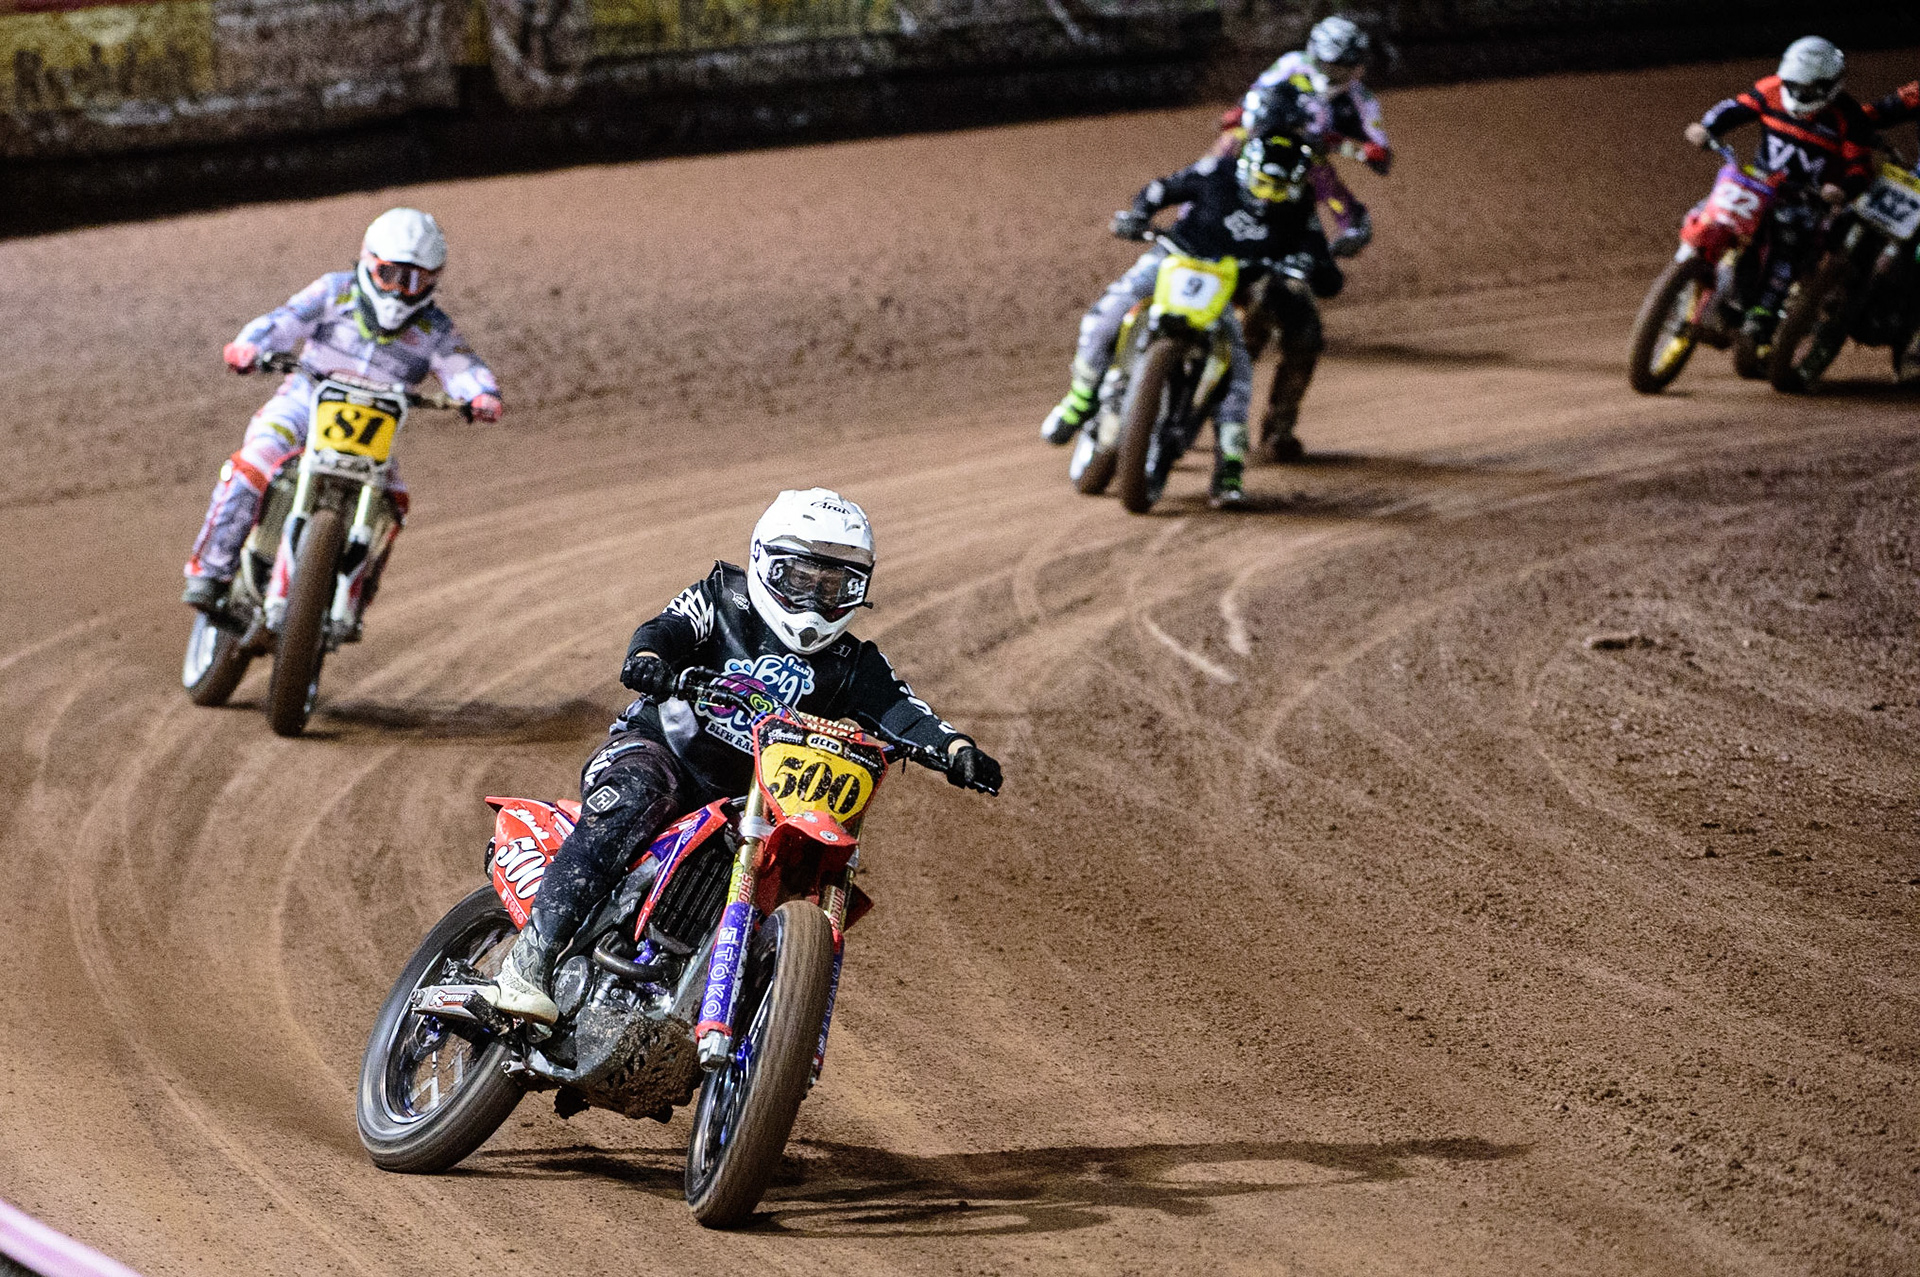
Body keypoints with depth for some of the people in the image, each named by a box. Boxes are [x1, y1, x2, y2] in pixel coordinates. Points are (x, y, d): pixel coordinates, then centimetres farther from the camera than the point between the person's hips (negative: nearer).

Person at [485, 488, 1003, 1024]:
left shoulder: (849, 666, 11)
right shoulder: (722, 602, 4)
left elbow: (898, 708, -4)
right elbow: (670, 628, -14)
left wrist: (955, 747, -26)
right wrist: (648, 656, -39)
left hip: (748, 800, 5)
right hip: (658, 751, -5)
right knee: (629, 803, -35)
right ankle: (530, 960, -40)